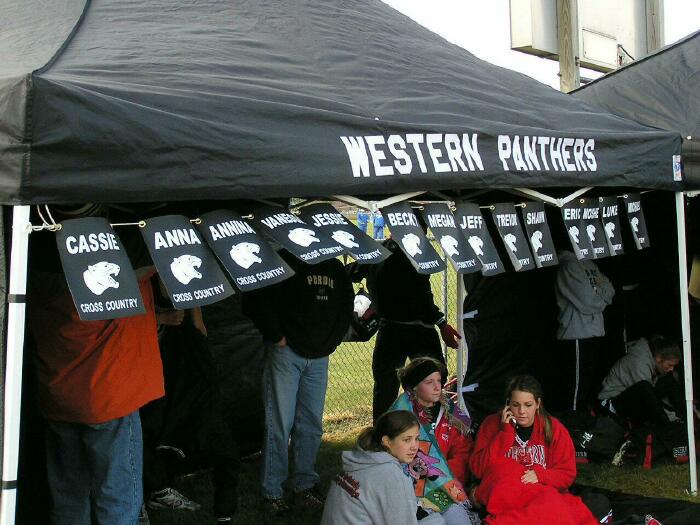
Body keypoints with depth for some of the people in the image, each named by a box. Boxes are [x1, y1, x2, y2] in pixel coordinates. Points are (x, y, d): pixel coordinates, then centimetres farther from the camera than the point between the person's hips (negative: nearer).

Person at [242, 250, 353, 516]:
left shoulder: (335, 267, 11)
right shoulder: (283, 260, -8)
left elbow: (346, 304, 23)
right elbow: (256, 300, -14)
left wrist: (332, 340, 12)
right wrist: (277, 336, -12)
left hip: (318, 357, 6)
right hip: (286, 352, -6)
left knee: (312, 424, 10)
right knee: (280, 422, -3)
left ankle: (306, 486, 23)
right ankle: (272, 492, 8)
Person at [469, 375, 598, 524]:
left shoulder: (553, 428, 3)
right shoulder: (493, 424, 1)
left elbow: (567, 474, 4)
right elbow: (478, 469, -7)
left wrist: (540, 475, -15)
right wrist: (506, 432, -12)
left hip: (545, 491, 0)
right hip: (504, 490, 1)